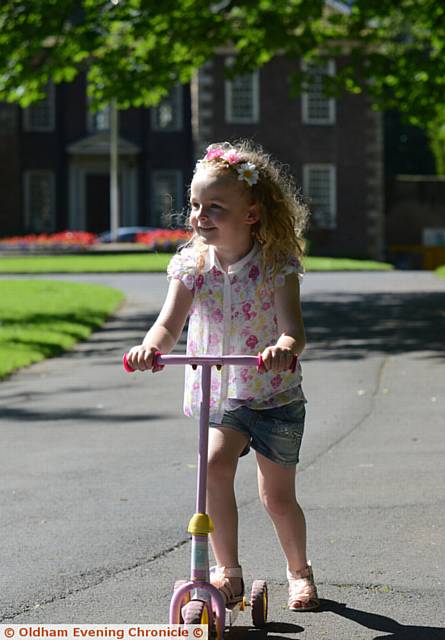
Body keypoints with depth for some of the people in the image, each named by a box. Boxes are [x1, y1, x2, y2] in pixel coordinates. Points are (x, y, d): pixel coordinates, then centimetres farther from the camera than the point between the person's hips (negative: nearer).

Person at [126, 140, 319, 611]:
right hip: (219, 395, 2)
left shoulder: (277, 265, -15)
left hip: (275, 395, -2)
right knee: (214, 465, -23)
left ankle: (299, 570, 30)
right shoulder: (193, 264, -7)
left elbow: (292, 328, -26)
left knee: (277, 495, 3)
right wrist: (151, 346, -40)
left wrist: (284, 347, -51)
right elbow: (170, 323, -17)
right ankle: (228, 570, -9)